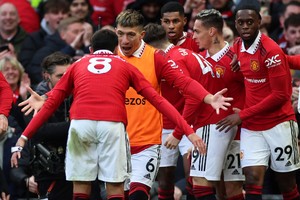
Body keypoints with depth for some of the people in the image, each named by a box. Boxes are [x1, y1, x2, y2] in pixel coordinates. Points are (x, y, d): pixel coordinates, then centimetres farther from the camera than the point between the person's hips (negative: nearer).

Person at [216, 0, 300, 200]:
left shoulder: (270, 50, -16)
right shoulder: (237, 48, 4)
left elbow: (281, 95, -17)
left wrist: (243, 115, -15)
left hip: (278, 125, -5)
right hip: (251, 128, 5)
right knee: (252, 180, -8)